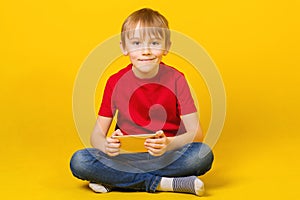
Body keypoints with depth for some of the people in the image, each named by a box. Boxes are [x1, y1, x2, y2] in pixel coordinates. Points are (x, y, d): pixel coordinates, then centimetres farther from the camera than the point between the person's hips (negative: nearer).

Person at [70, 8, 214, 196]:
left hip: (167, 157, -1)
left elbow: (196, 133, -10)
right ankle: (163, 183, -23)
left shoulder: (175, 79, -5)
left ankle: (112, 181, -23)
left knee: (203, 154, -31)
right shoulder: (115, 82, -2)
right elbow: (97, 134, -1)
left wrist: (169, 144, -32)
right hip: (126, 156, 1)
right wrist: (107, 146, -27)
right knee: (79, 161, -24)